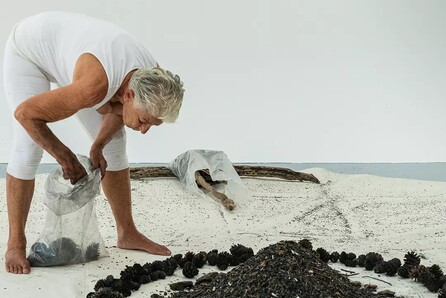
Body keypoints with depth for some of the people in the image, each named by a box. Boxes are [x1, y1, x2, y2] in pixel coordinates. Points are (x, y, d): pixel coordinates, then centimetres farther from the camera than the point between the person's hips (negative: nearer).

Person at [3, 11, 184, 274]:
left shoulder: (153, 81, -22)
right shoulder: (95, 86, -44)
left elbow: (118, 109, 2)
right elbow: (25, 113, -31)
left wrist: (97, 147, -6)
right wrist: (64, 156, -23)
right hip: (28, 48, -6)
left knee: (114, 143, 1)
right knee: (29, 149, -17)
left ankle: (127, 233, 12)